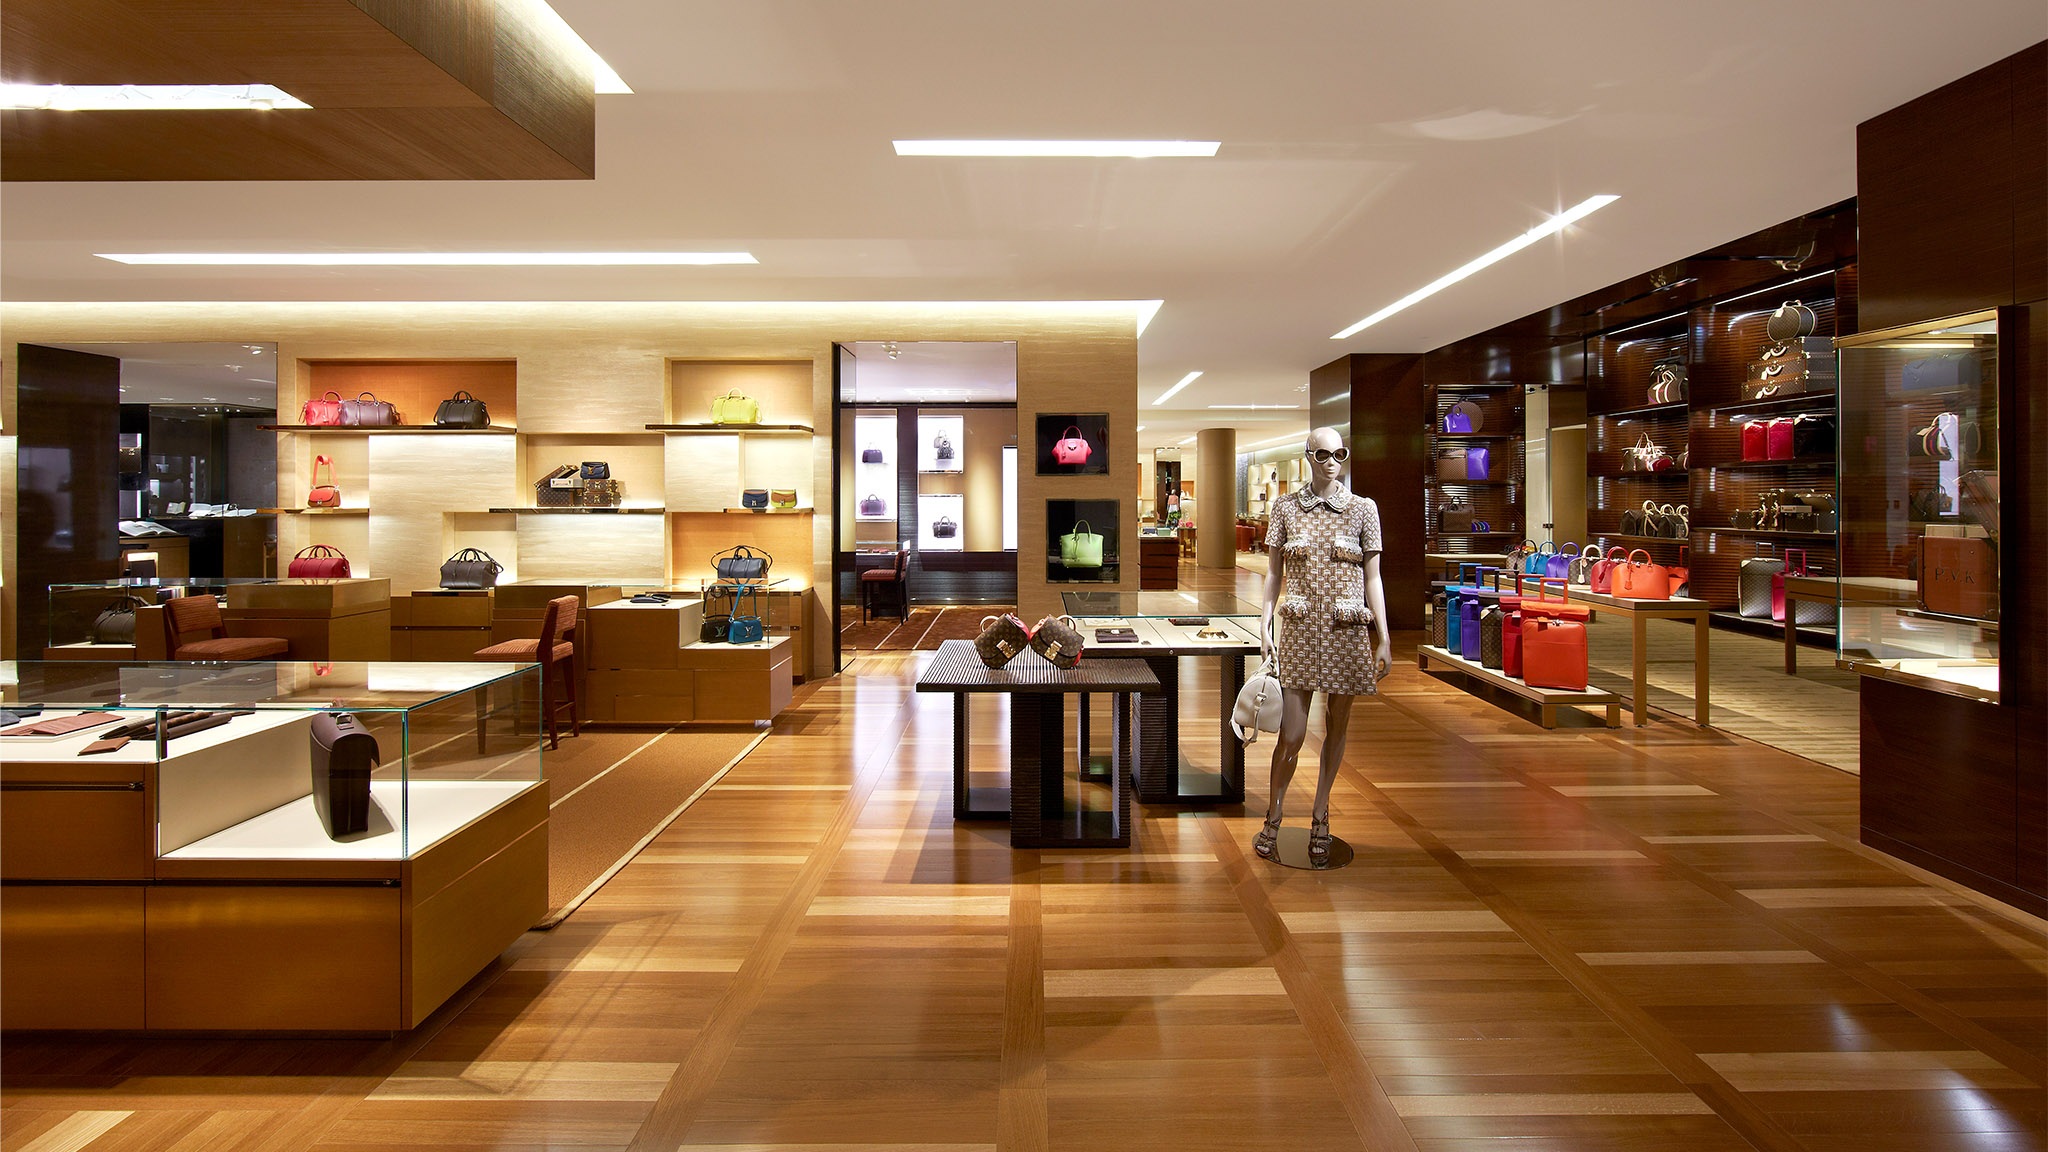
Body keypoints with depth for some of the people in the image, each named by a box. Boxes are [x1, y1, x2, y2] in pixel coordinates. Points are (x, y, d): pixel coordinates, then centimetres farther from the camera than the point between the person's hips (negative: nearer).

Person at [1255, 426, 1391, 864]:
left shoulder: (1363, 509, 3)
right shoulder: (1286, 507, 4)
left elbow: (1373, 578, 3)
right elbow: (1274, 572, 7)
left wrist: (1384, 638, -1)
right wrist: (1265, 623, -3)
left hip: (1348, 631, 1)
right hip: (1300, 629, -1)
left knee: (1337, 727, 8)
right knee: (1291, 733, -3)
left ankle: (1320, 819, 23)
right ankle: (1273, 818, 16)